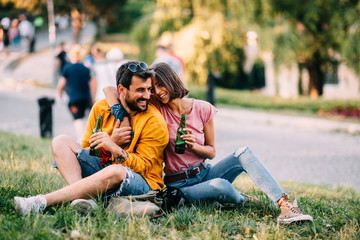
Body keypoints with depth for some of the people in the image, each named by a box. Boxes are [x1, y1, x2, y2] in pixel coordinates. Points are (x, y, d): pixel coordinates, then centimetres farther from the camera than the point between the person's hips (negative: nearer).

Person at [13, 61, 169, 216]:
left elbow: (144, 166, -13)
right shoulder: (101, 108, 3)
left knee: (115, 171, -41)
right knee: (61, 142, -7)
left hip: (144, 182, -5)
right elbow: (87, 149, 6)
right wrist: (112, 140, -14)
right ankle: (83, 198, -34)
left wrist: (113, 148, -29)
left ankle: (40, 202, -42)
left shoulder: (155, 122, -10)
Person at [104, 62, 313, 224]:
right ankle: (242, 200, 1)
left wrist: (193, 146, -18)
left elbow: (212, 151, 3)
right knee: (220, 186, -34)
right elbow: (109, 90, -11)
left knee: (243, 153, -22)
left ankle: (285, 204, -28)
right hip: (180, 185, -3)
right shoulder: (157, 109, -8)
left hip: (204, 173, 3)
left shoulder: (203, 109, -3)